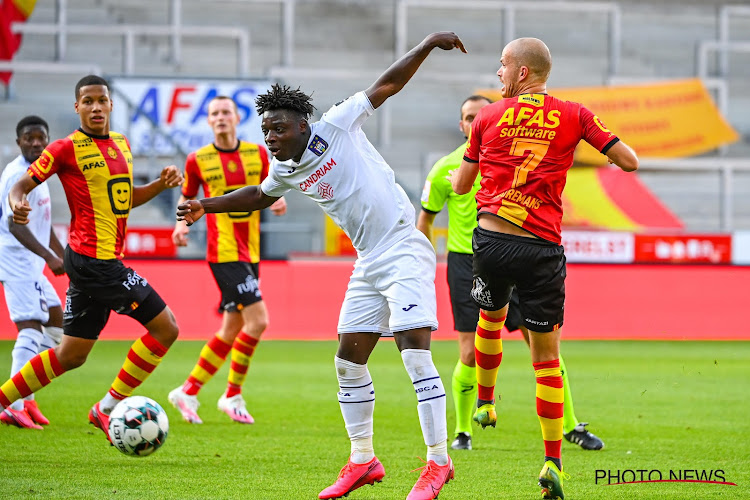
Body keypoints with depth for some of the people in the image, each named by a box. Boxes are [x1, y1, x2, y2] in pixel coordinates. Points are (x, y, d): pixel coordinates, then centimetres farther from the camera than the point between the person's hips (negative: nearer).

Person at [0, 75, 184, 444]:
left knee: (71, 355, 12)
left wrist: (161, 184, 9)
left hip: (102, 262, 9)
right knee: (165, 327, -10)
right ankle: (109, 407, -4)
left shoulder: (121, 144, 15)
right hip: (93, 258, -9)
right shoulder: (66, 149, -7)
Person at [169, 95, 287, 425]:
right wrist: (182, 224, -7)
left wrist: (278, 201, -6)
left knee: (232, 329, 8)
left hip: (250, 253, 6)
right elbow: (187, 197, 11)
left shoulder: (257, 154, 8)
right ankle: (233, 395, -4)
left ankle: (189, 391, 19)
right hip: (224, 252, -6)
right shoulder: (198, 160, -1)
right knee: (257, 320, -16)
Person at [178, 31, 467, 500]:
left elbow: (386, 85, -5)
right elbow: (259, 196, 30)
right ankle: (363, 461, 19)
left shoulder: (336, 127, -10)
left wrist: (429, 44, -8)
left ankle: (438, 461, -13)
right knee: (349, 360, 7)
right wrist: (206, 206, 24)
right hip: (369, 264, 8)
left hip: (405, 253, -8)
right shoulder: (286, 170, 8)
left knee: (416, 352, -15)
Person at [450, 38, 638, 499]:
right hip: (543, 249, -1)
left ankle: (485, 404, 47)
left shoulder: (489, 117, 5)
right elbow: (630, 162, 3)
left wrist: (459, 168, 38)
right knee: (547, 356, 5)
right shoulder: (573, 115, 3)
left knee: (491, 319, 32)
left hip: (491, 240, 1)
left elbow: (460, 184, 15)